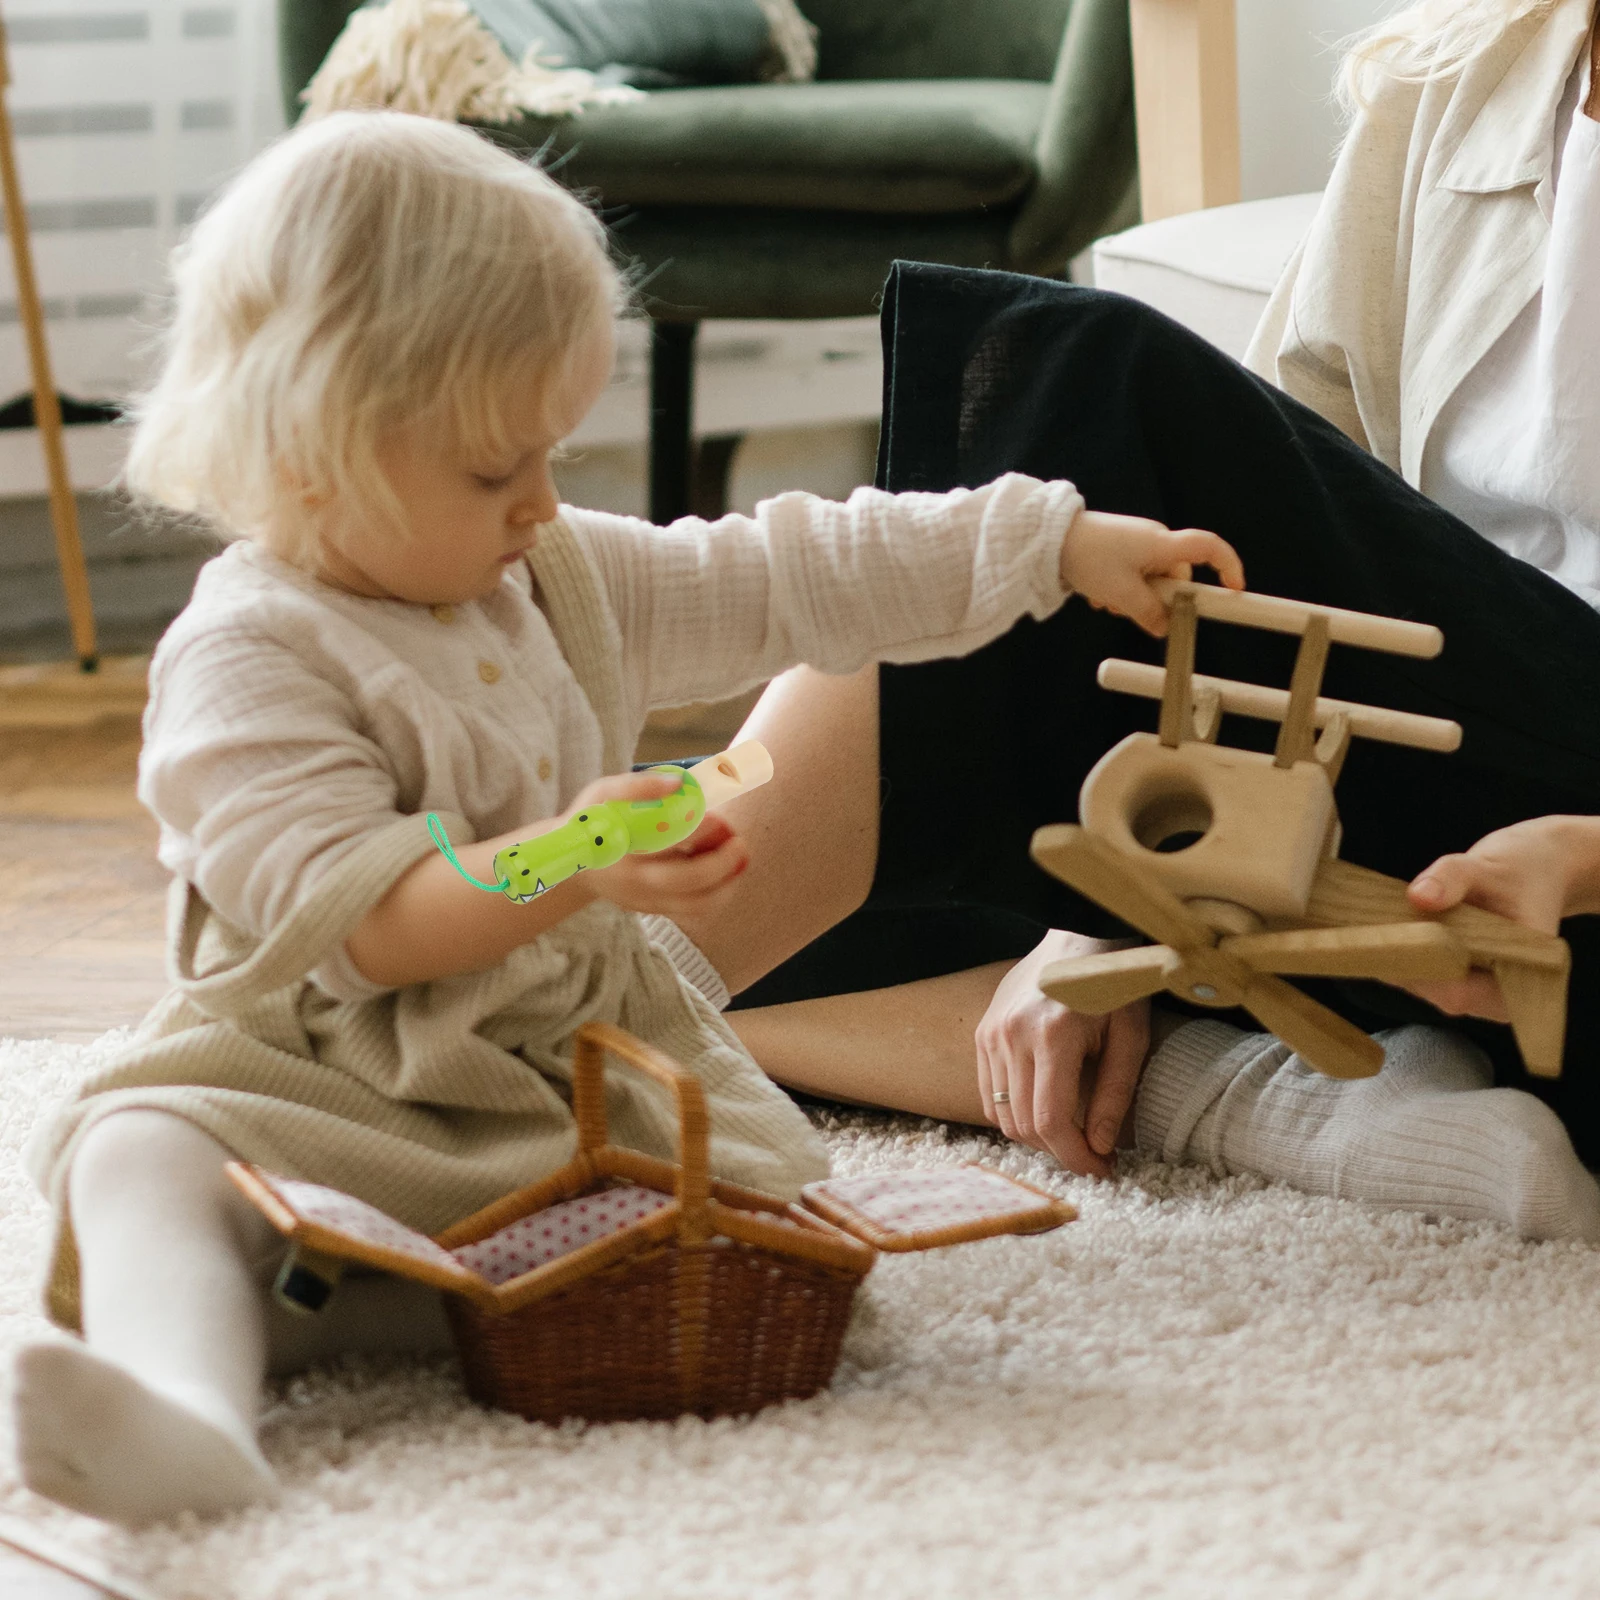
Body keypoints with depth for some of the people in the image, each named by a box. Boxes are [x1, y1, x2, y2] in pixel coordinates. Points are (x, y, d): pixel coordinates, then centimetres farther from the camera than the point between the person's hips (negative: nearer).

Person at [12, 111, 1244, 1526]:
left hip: (589, 1052, 6)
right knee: (147, 1156, -34)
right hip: (330, 1077, -6)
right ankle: (187, 1412, -64)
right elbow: (352, 913, -22)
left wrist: (1063, 545, 15)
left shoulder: (563, 581, 12)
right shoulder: (246, 661, -12)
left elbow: (797, 581, 17)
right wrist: (566, 867, -37)